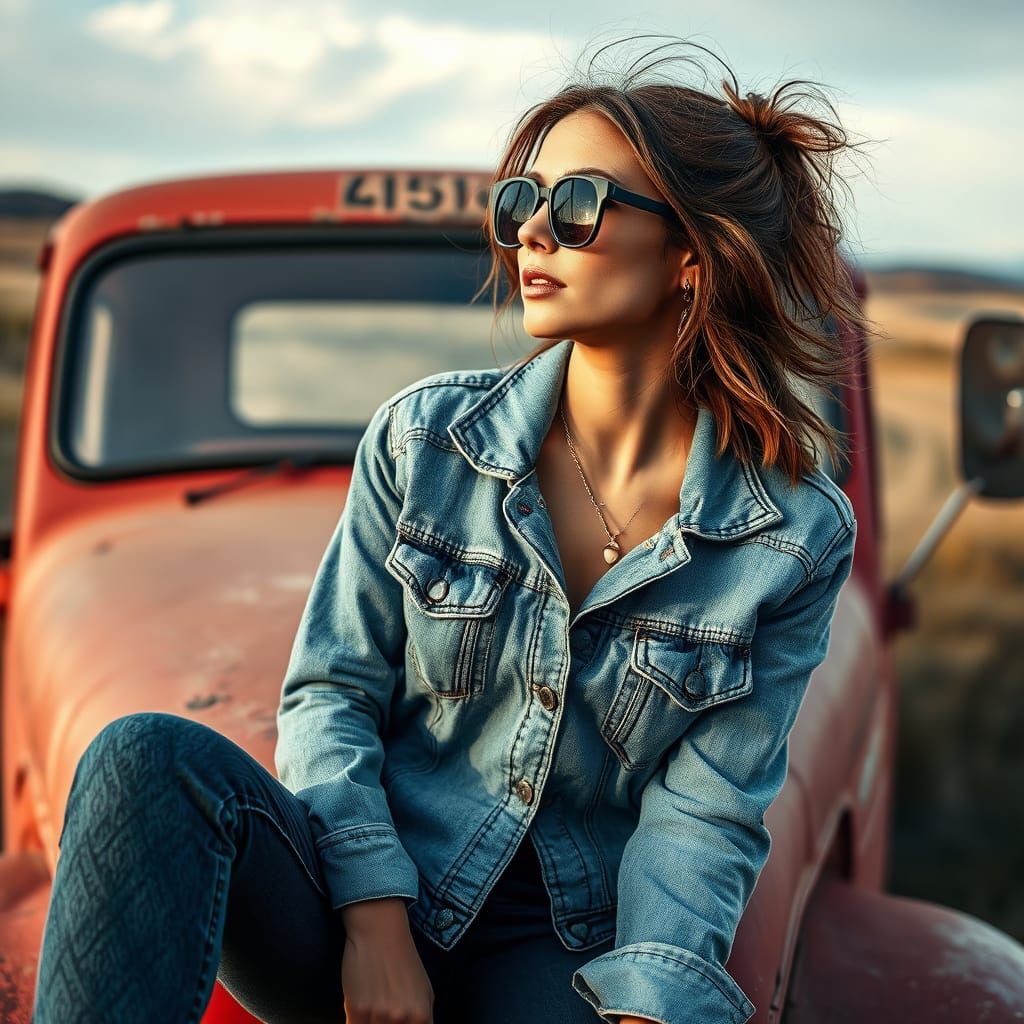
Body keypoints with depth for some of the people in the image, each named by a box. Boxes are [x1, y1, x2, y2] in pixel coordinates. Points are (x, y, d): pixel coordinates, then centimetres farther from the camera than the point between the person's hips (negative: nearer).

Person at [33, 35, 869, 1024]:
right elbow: (331, 691, 0)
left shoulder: (797, 533, -4)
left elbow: (704, 814, -5)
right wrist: (374, 918, -13)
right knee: (152, 757, -29)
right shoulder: (426, 436, -1)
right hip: (351, 915, 2)